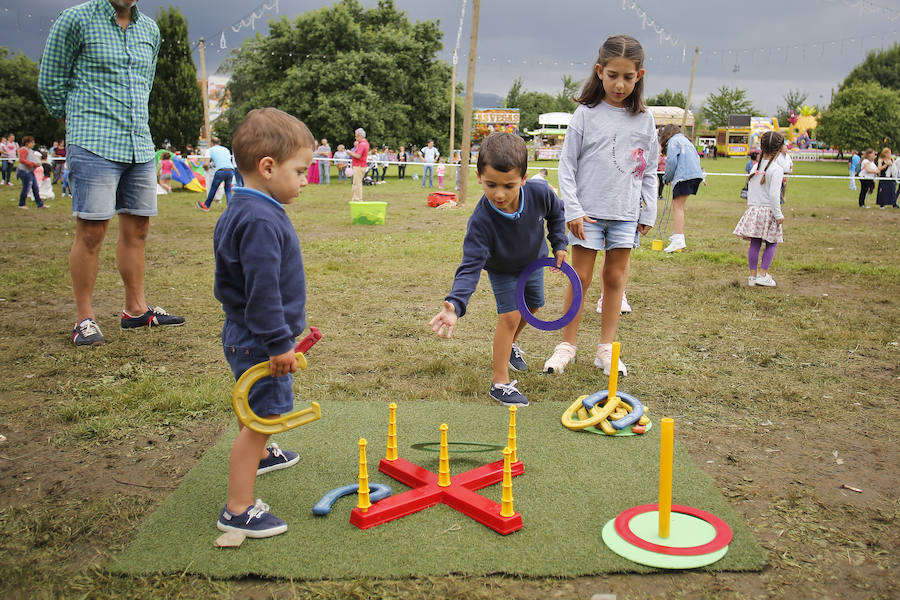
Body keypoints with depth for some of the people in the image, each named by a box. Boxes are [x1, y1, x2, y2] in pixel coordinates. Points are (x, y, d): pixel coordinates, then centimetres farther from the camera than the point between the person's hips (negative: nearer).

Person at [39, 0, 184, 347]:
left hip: (140, 146, 6)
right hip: (94, 146, -6)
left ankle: (136, 309, 20)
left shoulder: (149, 29, 15)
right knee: (91, 231, -7)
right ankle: (84, 319, 4)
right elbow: (50, 83, 3)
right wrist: (82, 123, 12)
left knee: (137, 228, 9)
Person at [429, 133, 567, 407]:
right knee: (510, 315, -15)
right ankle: (500, 382, -5)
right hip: (501, 270, -5)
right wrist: (455, 303, -58)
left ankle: (508, 346, 51)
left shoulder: (540, 194, -33)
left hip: (533, 261, 5)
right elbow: (471, 265, -45)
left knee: (532, 307, 22)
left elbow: (556, 213, -6)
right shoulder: (481, 220, -42)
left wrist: (559, 245, -10)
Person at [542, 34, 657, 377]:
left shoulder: (644, 119, 5)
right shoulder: (585, 114, -2)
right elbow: (567, 165, -2)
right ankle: (567, 345, 14)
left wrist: (648, 213, 6)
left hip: (626, 214, 2)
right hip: (588, 211, -2)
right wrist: (573, 210, -9)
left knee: (615, 278, 8)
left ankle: (606, 348, 17)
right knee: (581, 278, 2)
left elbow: (649, 172, 11)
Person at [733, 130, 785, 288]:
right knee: (771, 244, 7)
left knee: (754, 244, 7)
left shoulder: (755, 167, 7)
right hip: (768, 210, -5)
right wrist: (778, 214, -12)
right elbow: (774, 194, -17)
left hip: (753, 210, 5)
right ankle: (762, 275, 3)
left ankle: (753, 276, 9)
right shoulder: (776, 170, -12)